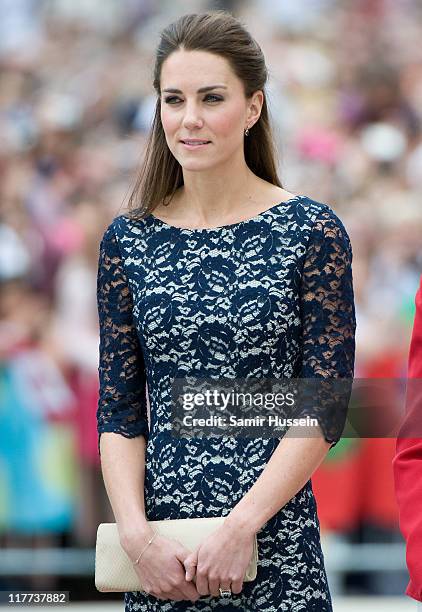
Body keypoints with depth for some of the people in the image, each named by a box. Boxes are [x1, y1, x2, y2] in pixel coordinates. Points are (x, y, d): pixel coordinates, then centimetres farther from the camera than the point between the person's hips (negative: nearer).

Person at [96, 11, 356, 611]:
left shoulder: (312, 232, -3)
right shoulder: (128, 240, 5)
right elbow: (118, 411, 5)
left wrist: (240, 528, -15)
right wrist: (138, 536, -9)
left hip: (275, 548, -2)